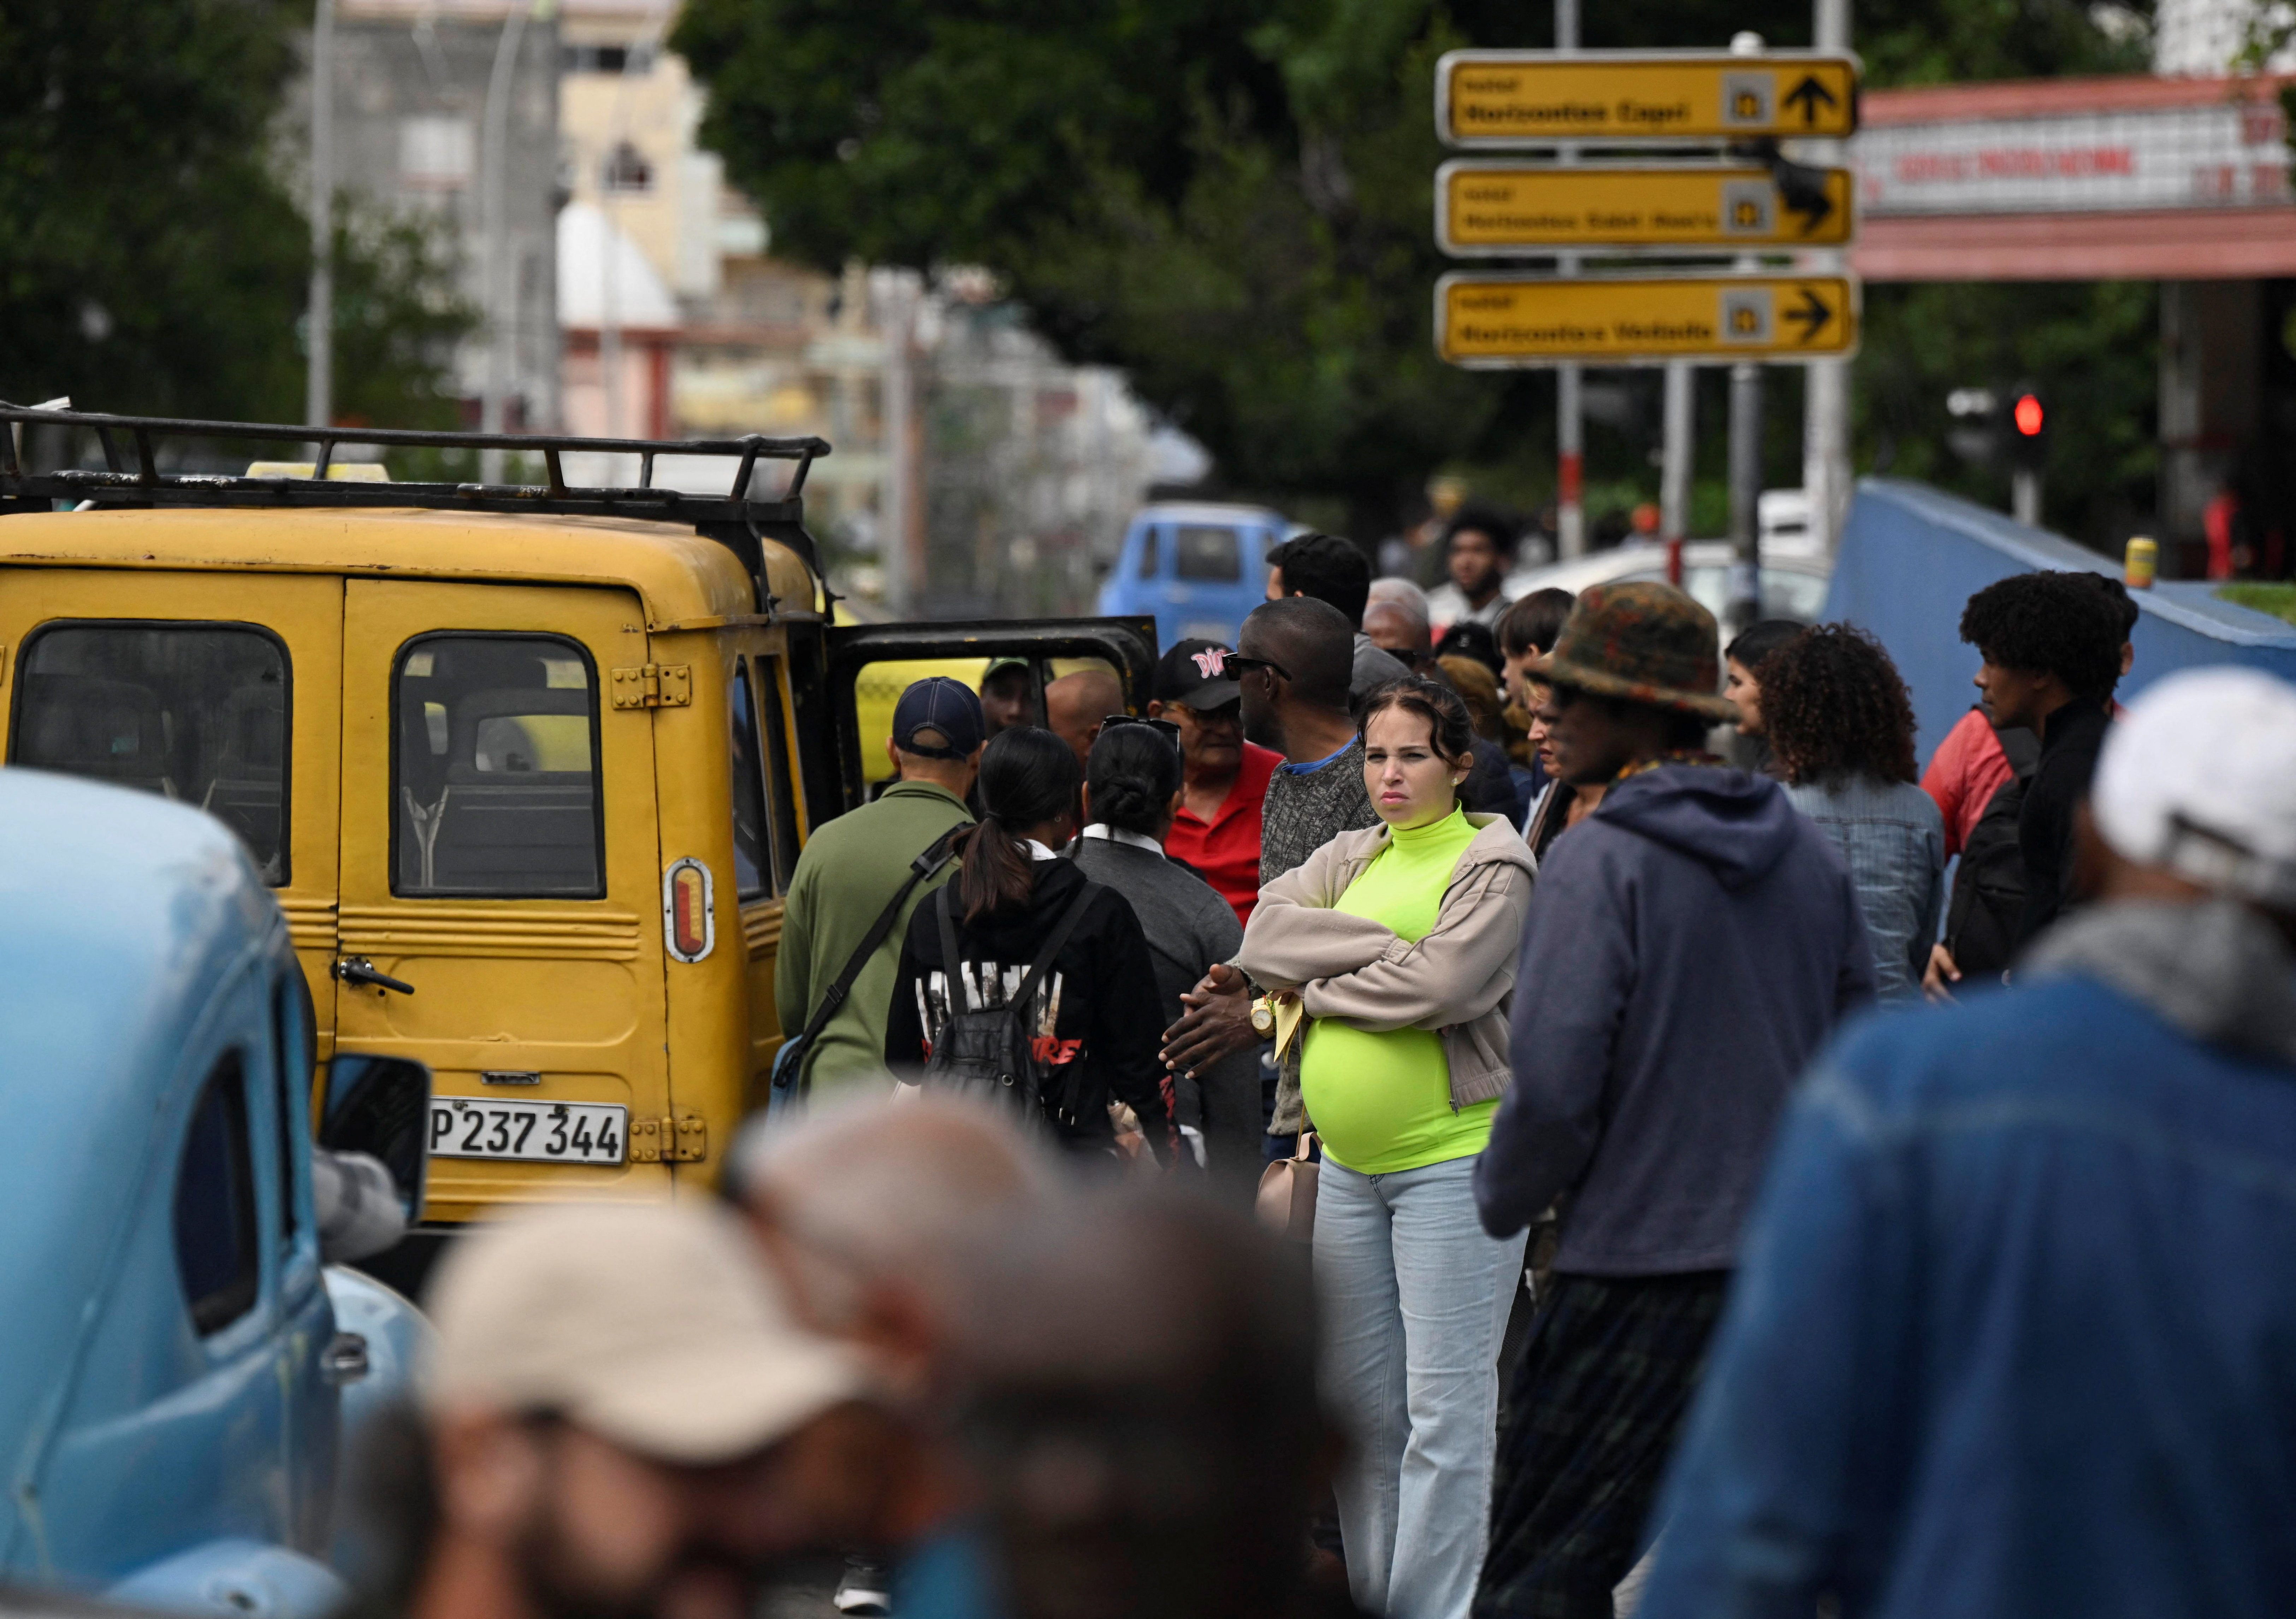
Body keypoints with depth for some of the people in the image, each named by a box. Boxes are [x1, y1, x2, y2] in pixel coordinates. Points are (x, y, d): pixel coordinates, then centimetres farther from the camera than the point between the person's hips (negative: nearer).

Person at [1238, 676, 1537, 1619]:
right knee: (1360, 1394, 11)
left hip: (1454, 1160, -7)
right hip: (1349, 1164, 7)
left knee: (1445, 1404, -6)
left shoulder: (1493, 869, -5)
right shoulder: (1352, 861, 16)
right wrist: (1379, 946, -12)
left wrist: (1316, 983, -5)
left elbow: (1440, 984, -19)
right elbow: (1265, 934, 0)